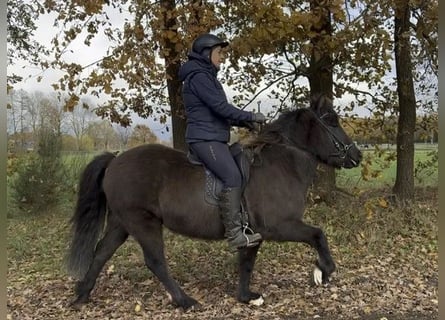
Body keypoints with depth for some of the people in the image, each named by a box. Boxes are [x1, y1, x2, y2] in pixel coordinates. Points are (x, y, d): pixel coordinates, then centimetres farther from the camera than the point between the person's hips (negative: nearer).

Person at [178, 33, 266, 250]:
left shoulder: (206, 76, 23)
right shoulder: (198, 76, -10)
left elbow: (219, 111, 23)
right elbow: (220, 107, -17)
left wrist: (244, 122, 11)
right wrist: (251, 117, -9)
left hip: (214, 138, 11)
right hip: (205, 138, -11)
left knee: (244, 170, 8)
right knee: (232, 177, -21)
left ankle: (243, 224, 11)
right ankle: (234, 234, -22)